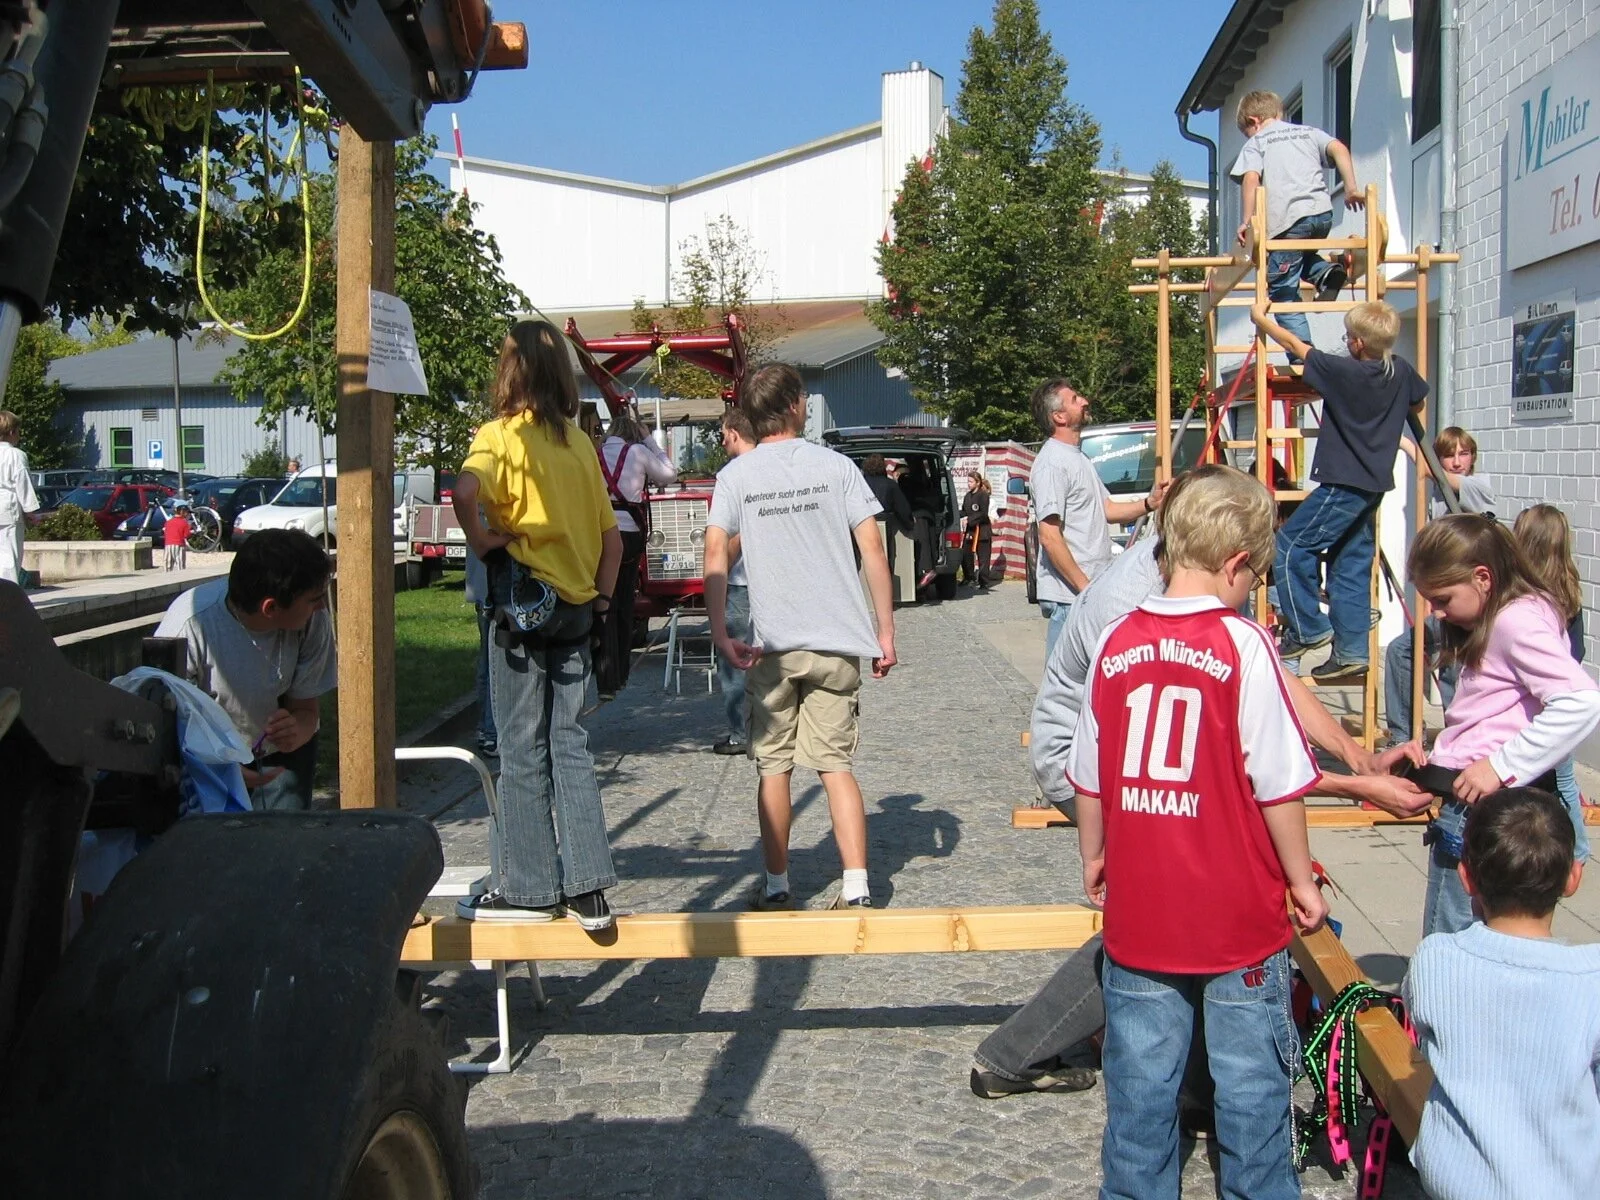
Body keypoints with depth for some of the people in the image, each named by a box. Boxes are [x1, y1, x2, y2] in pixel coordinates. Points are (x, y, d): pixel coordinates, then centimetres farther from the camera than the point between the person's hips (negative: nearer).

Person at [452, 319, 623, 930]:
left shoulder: (503, 434, -8)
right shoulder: (580, 442, 11)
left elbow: (465, 491, -29)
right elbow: (611, 535, 13)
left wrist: (483, 544, -14)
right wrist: (601, 597, 16)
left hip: (523, 606, -5)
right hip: (575, 607, 6)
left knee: (523, 750, 3)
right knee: (568, 744, 9)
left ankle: (529, 889, 11)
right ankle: (587, 889, 8)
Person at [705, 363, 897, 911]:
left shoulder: (735, 475, 2)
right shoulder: (835, 466, 1)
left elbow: (715, 553, -10)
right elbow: (872, 549, -3)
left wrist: (721, 634, -11)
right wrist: (885, 633, 1)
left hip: (771, 644, 0)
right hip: (837, 641, 0)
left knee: (774, 766, 11)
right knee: (836, 764, 6)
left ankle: (777, 886, 18)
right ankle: (856, 888, 0)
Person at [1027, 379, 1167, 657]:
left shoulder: (1078, 457, 17)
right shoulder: (1051, 462, -15)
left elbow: (1107, 509, 22)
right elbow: (1049, 536, -21)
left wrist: (1149, 503, 4)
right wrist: (1084, 587, -21)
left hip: (1092, 591, 10)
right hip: (1068, 596, -10)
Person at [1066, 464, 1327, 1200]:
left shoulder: (1117, 644, -2)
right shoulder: (1242, 645, -15)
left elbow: (1089, 779, 5)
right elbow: (1277, 783, -13)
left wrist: (1092, 860, 20)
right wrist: (1301, 881, 1)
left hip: (1138, 912, 4)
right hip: (1240, 917, -3)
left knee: (1141, 1082, 15)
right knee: (1251, 1082, 13)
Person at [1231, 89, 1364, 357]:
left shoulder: (1256, 143, 11)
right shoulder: (1308, 132, 24)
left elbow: (1251, 178, -8)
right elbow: (1338, 149, 7)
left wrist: (1247, 221, -11)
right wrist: (1352, 188, 4)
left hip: (1287, 220, -5)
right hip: (1322, 213, 6)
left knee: (1283, 292, 2)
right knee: (1303, 254, 36)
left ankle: (1302, 355, -8)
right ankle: (1327, 272, 4)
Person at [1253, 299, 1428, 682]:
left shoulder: (1342, 372, -15)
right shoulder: (1401, 371, 3)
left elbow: (1294, 343, -2)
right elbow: (1417, 403, 25)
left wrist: (1260, 318, 13)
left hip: (1342, 485, -8)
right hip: (1374, 485, 8)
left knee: (1290, 546, 0)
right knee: (1351, 568, 10)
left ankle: (1308, 628, 1)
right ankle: (1351, 651, 9)